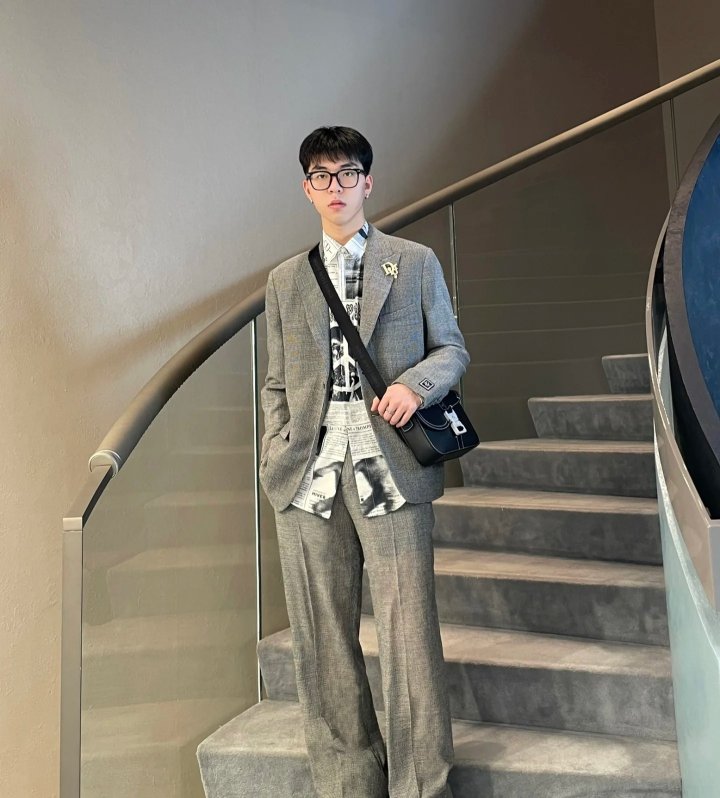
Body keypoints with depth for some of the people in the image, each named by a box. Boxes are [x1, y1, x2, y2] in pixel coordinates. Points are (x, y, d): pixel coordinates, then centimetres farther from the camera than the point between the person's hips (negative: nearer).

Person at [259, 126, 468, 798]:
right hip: (308, 476, 3)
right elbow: (277, 383, 16)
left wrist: (415, 383, -9)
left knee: (407, 632, -4)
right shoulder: (285, 280, 17)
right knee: (322, 637, 7)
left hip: (390, 467, -2)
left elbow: (452, 348, 12)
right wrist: (276, 458, 4)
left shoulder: (415, 263, 11)